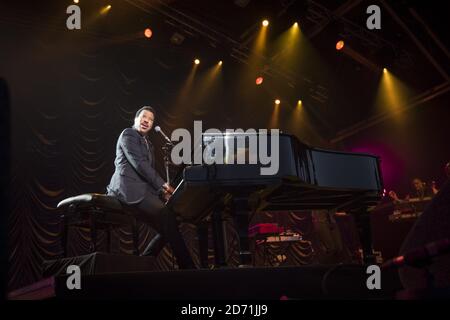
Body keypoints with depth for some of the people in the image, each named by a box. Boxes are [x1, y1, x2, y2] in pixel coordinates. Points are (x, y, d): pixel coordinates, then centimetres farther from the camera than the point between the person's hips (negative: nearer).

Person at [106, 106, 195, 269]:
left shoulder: (147, 144, 29)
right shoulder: (128, 134, 1)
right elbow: (138, 163, -11)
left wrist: (162, 192, 1)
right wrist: (162, 185, -13)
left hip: (142, 191, 10)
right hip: (130, 189, -10)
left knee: (166, 228, -1)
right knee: (168, 217, -23)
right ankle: (187, 267, -24)